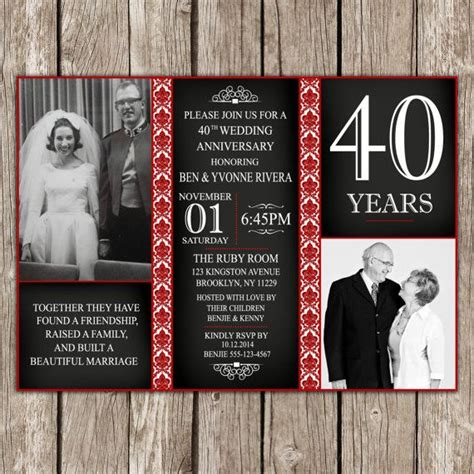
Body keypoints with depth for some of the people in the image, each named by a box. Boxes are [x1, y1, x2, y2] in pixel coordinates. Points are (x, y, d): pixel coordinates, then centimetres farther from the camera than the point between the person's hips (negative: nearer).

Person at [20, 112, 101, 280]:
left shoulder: (88, 169, 8)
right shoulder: (43, 170, 9)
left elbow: (96, 208, 8)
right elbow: (33, 208, 5)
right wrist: (27, 244, -4)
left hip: (80, 231, 0)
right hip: (49, 231, 1)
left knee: (83, 271, -13)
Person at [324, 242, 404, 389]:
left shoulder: (393, 289, 9)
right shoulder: (341, 288, -3)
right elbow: (332, 334, -5)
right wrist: (336, 376, -10)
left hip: (389, 376, 4)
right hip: (357, 376, -4)